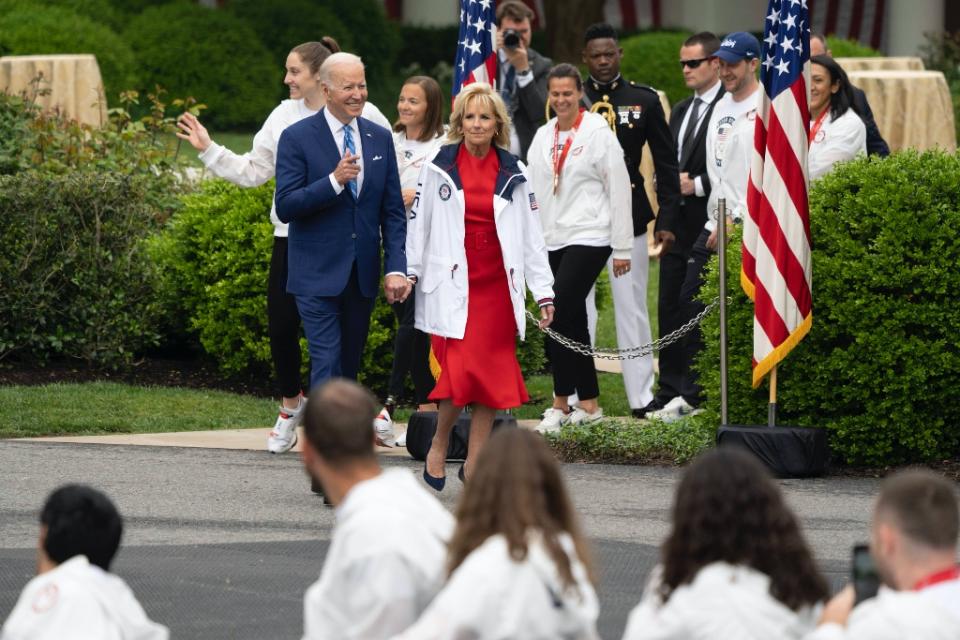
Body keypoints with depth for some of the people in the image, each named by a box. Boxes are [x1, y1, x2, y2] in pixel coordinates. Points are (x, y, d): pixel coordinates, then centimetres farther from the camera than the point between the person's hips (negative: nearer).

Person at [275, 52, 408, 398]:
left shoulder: (380, 138, 8)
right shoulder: (297, 137, -6)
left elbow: (393, 211, 8)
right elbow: (285, 207, -12)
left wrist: (396, 268, -3)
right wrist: (334, 181, -24)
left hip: (362, 275, 5)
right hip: (318, 275, -5)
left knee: (350, 367, 11)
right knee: (327, 364, -11)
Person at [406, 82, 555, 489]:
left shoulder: (512, 174, 9)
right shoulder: (439, 167, 3)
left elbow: (531, 236, 10)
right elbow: (418, 223, 6)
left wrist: (544, 292, 6)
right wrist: (408, 272, 0)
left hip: (497, 285, 3)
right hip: (452, 284, -3)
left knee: (492, 378, 1)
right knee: (459, 373, -14)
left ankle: (474, 463, 10)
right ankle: (438, 446, 8)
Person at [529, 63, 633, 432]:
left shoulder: (598, 133, -4)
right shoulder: (543, 136, 13)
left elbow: (619, 190, -4)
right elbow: (534, 191, 16)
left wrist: (622, 247, -6)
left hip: (588, 237, -6)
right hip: (551, 240, 6)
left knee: (559, 316, -16)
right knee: (572, 322, 6)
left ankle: (561, 403, -10)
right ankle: (588, 404, 12)